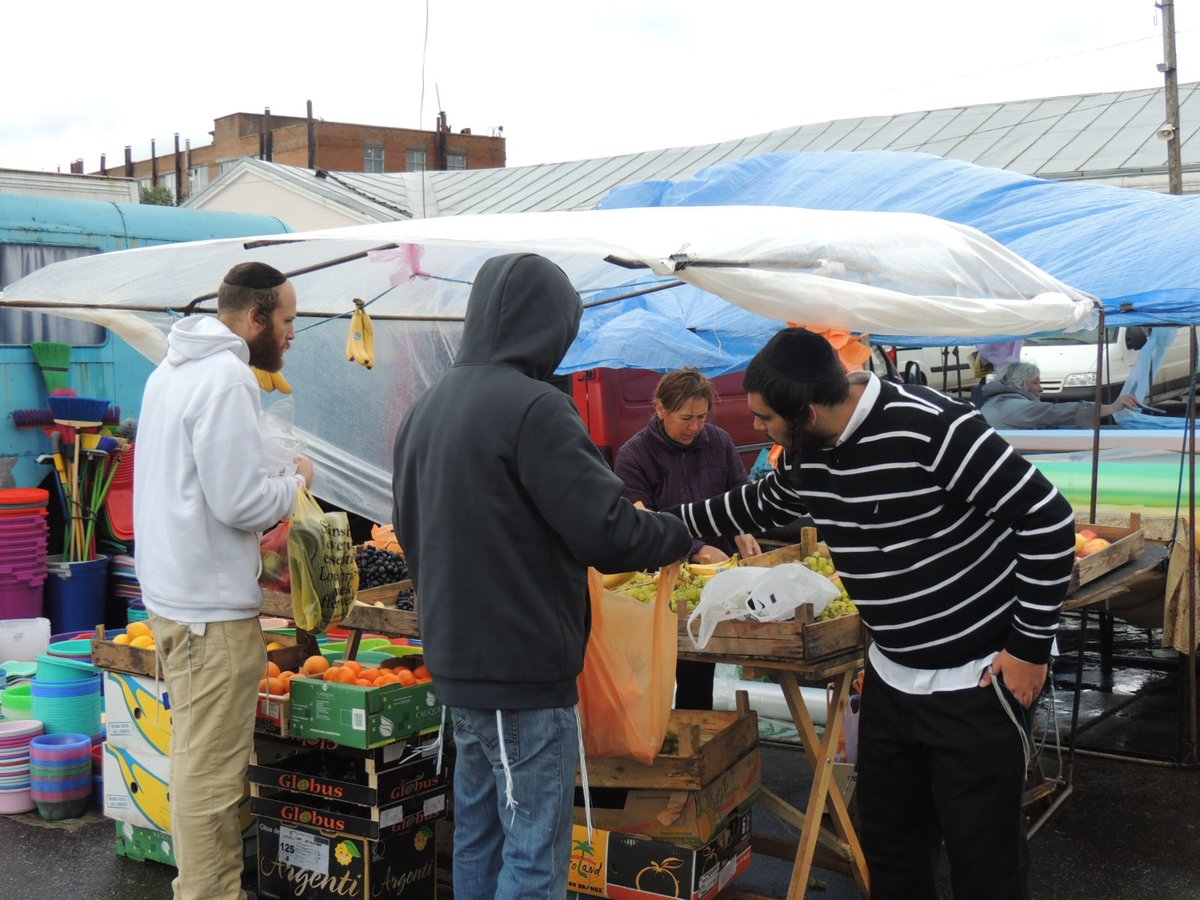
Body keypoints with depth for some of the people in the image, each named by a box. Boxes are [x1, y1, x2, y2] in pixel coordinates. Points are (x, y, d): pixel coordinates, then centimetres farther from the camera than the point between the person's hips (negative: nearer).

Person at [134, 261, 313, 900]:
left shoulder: (172, 370, 14)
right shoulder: (227, 378, -18)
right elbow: (240, 501, -22)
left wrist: (272, 492, 13)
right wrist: (296, 482, -4)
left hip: (171, 594, 11)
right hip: (212, 607, -11)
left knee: (196, 758, 19)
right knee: (211, 772, -3)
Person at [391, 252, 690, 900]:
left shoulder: (425, 409, 9)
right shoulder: (532, 407, -18)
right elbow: (608, 535, -20)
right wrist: (689, 531, -2)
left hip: (455, 662, 9)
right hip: (524, 673, -9)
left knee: (478, 834, 20)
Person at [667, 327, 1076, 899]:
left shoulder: (931, 428, -26)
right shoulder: (806, 452, -1)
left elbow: (1048, 521, -22)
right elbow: (758, 505, 23)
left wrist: (1030, 646, -18)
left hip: (977, 679, -7)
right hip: (891, 675, 8)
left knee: (982, 854, 2)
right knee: (888, 840, 18)